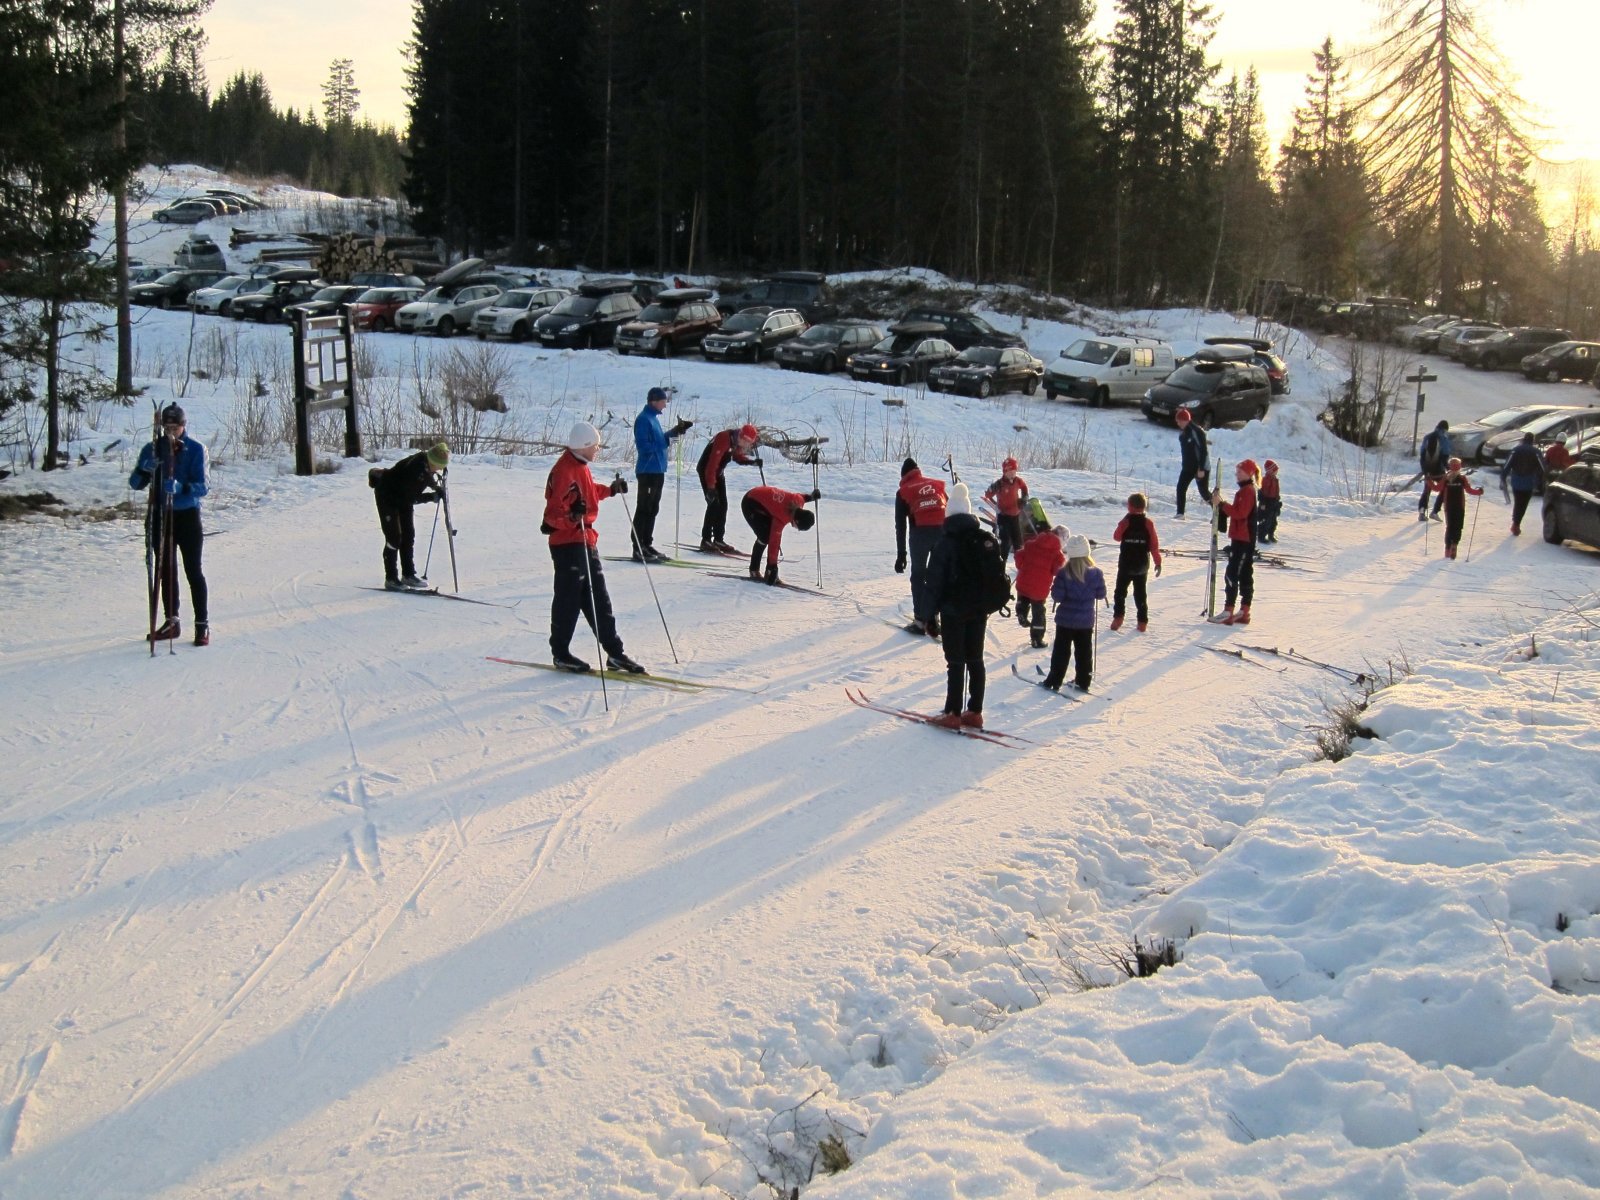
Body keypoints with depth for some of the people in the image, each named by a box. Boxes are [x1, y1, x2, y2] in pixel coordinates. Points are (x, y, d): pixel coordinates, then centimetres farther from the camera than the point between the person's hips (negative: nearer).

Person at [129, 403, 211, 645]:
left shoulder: (196, 450, -5)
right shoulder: (152, 449, 3)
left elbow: (203, 486, -12)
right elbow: (135, 484, 1)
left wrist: (182, 487, -31)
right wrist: (144, 470, -20)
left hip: (187, 516, -3)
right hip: (160, 516, 4)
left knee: (193, 571, -4)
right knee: (165, 570, 11)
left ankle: (202, 624, 2)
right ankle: (171, 621, 21)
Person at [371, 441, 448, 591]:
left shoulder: (428, 464, -12)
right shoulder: (415, 467, -35)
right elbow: (409, 498, -31)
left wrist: (438, 489, -15)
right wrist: (432, 497, -30)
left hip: (404, 498, 8)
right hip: (387, 495, -8)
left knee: (408, 535, 6)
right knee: (394, 537, -10)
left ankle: (409, 574, 12)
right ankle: (391, 579, -5)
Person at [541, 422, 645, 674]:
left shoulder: (581, 467, 11)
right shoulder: (564, 470, -18)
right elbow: (554, 509, -24)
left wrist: (611, 489, 31)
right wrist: (570, 517, -41)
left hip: (586, 541, 10)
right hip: (567, 543, -10)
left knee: (599, 600, 10)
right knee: (569, 600, 0)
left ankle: (615, 652, 13)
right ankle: (560, 653, 13)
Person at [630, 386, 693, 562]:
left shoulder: (653, 418, 15)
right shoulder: (643, 419, -14)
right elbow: (643, 445, -20)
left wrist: (676, 431, 12)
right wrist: (664, 443, -20)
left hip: (657, 470, 10)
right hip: (648, 470, -10)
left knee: (652, 509, 14)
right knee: (644, 509, -7)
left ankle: (647, 545, 21)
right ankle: (638, 549, -4)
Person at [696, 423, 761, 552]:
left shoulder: (737, 441, -6)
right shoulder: (724, 439, -31)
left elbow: (737, 456, 12)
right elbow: (712, 464, -33)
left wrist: (753, 462, -5)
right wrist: (710, 487, -34)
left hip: (718, 471, 9)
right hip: (706, 470, -9)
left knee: (723, 505, 5)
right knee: (714, 504, -14)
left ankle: (718, 540, 10)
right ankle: (706, 540, -10)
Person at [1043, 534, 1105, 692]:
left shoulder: (1064, 573, -17)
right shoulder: (1096, 573, -9)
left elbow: (1057, 596, -16)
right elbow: (1101, 595, -1)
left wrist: (1054, 588, 3)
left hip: (1065, 620, -2)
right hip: (1086, 621, 2)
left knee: (1061, 651, 8)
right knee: (1084, 651, 13)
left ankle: (1054, 681, 10)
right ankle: (1083, 681, 19)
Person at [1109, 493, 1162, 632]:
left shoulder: (1125, 522, -11)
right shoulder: (1148, 523, -6)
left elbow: (1117, 537, 6)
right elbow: (1154, 545, -7)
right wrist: (1158, 562, -1)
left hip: (1125, 564, -2)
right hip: (1142, 565, 2)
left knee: (1120, 591, 9)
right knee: (1140, 593, 12)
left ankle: (1118, 617, -5)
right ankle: (1142, 622, 10)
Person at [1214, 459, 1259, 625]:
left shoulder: (1247, 491, -14)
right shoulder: (1245, 490, 18)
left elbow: (1240, 513, -24)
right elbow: (1236, 512, 20)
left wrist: (1222, 504, -22)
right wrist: (1221, 505, 5)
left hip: (1243, 539, -11)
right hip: (1243, 539, 11)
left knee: (1232, 574, -12)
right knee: (1245, 575, 12)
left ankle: (1228, 612, -15)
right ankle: (1244, 612, 16)